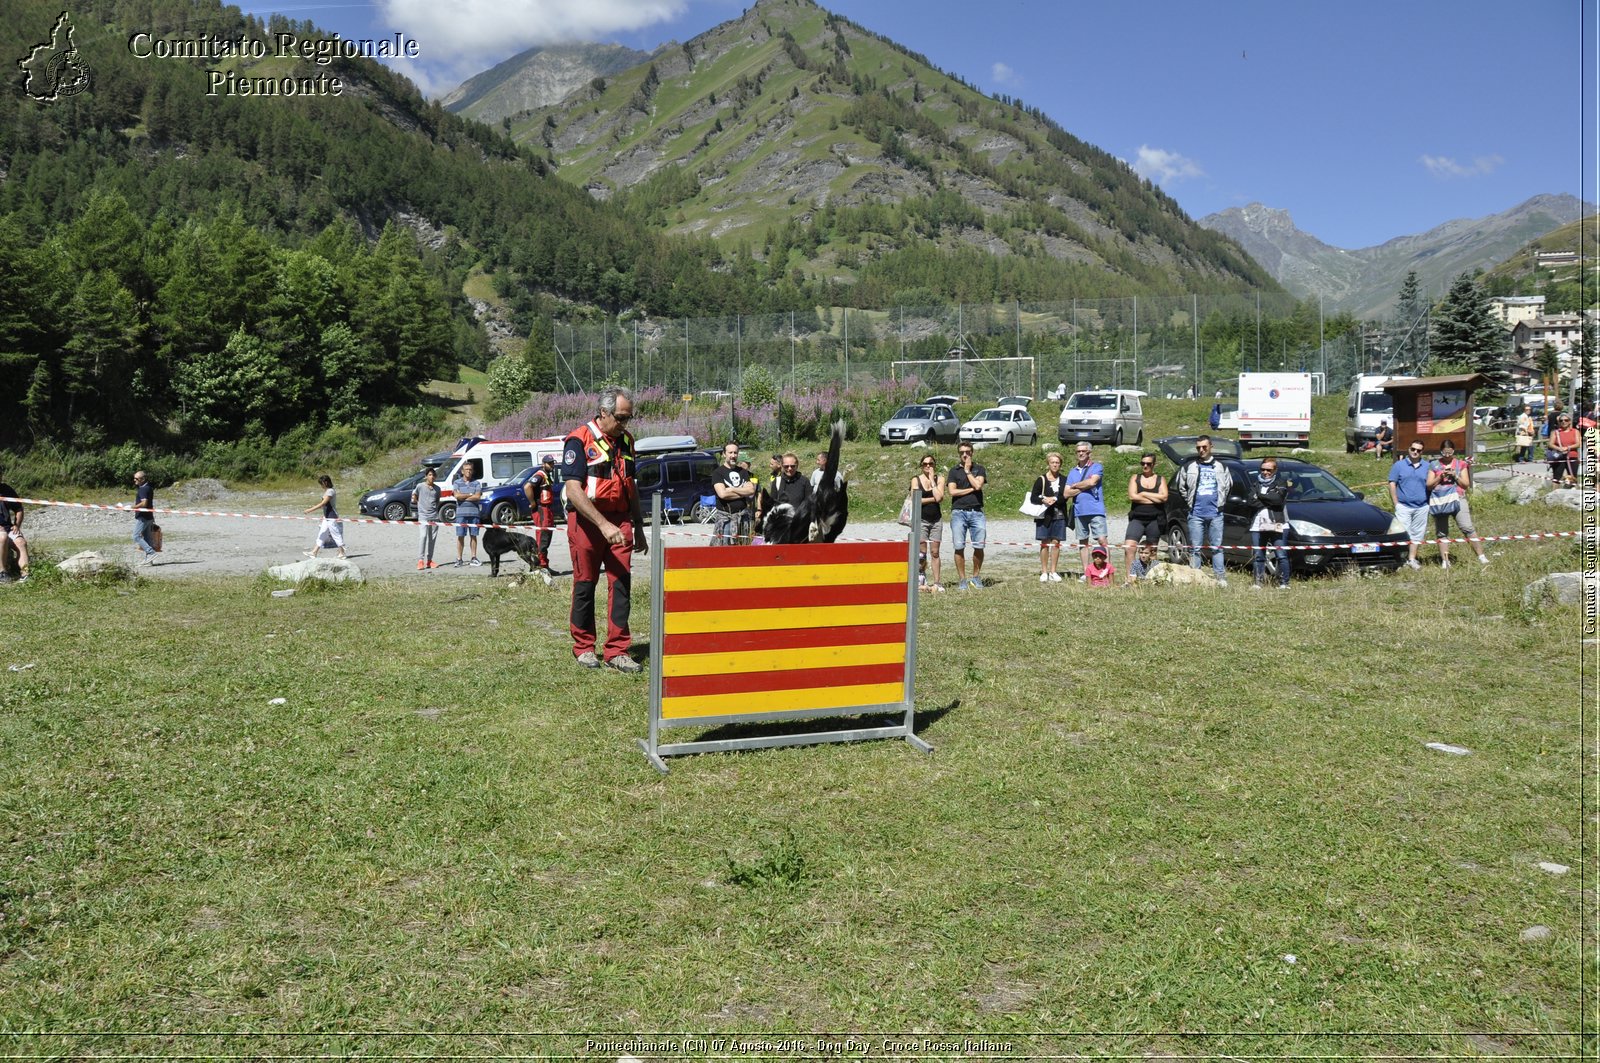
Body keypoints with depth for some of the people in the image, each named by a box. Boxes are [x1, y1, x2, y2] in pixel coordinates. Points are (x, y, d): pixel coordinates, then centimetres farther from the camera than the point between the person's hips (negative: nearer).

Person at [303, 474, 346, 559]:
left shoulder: (330, 491, -17)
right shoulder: (326, 491, 13)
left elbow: (323, 504, -23)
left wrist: (310, 510, -22)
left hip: (332, 518, -10)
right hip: (327, 518, 10)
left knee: (336, 535, -2)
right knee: (321, 534, 9)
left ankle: (342, 553, 5)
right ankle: (314, 552, 11)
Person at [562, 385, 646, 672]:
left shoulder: (626, 441, 12)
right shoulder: (579, 440, -10)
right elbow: (574, 490, -17)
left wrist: (638, 527, 19)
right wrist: (603, 524, -24)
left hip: (620, 521, 5)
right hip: (586, 521, -5)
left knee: (621, 584, -1)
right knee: (585, 585, 5)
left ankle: (617, 650, 3)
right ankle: (584, 647, 19)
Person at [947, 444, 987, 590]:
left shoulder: (979, 469, 13)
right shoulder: (954, 470, 12)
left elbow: (977, 485, -6)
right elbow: (952, 491, -1)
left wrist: (967, 471, 3)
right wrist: (971, 489, -1)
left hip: (976, 512, 0)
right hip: (958, 512, 0)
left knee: (979, 546, -5)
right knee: (959, 547, -4)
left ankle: (976, 577, 11)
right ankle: (962, 579, 3)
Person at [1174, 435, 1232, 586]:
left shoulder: (1220, 467, 10)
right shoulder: (1189, 466, 5)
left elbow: (1228, 485, 21)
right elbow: (1181, 486, 13)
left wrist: (1220, 502, 13)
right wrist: (1190, 501, 7)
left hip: (1215, 513, 1)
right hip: (1196, 514, -1)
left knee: (1217, 548, 3)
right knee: (1195, 548, 1)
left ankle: (1221, 577, 6)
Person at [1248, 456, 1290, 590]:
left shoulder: (1281, 483, 8)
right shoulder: (1254, 483, 16)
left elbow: (1278, 498, -13)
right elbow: (1252, 500, -1)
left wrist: (1260, 495, -4)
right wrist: (1270, 501, -8)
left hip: (1278, 525, -3)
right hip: (1257, 525, 3)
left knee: (1282, 555, -5)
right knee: (1257, 556, 5)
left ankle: (1283, 583, 1)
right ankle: (1259, 582, 14)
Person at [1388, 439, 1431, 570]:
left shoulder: (1427, 466, 9)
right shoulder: (1399, 465, 3)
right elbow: (1392, 484, 1)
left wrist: (1429, 502, 3)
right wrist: (1396, 503, -5)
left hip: (1422, 507, 3)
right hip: (1403, 506, -3)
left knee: (1417, 534, 7)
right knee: (1403, 533, -6)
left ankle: (1412, 559, 16)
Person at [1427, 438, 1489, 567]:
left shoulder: (1461, 464, 10)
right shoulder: (1434, 465, 10)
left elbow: (1466, 484, 7)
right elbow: (1429, 485, 6)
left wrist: (1456, 476, -10)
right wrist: (1440, 477, -9)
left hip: (1457, 499, -1)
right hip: (1439, 502, 1)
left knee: (1468, 528, -11)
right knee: (1441, 532, 3)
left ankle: (1481, 556, -6)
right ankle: (1445, 561, 8)